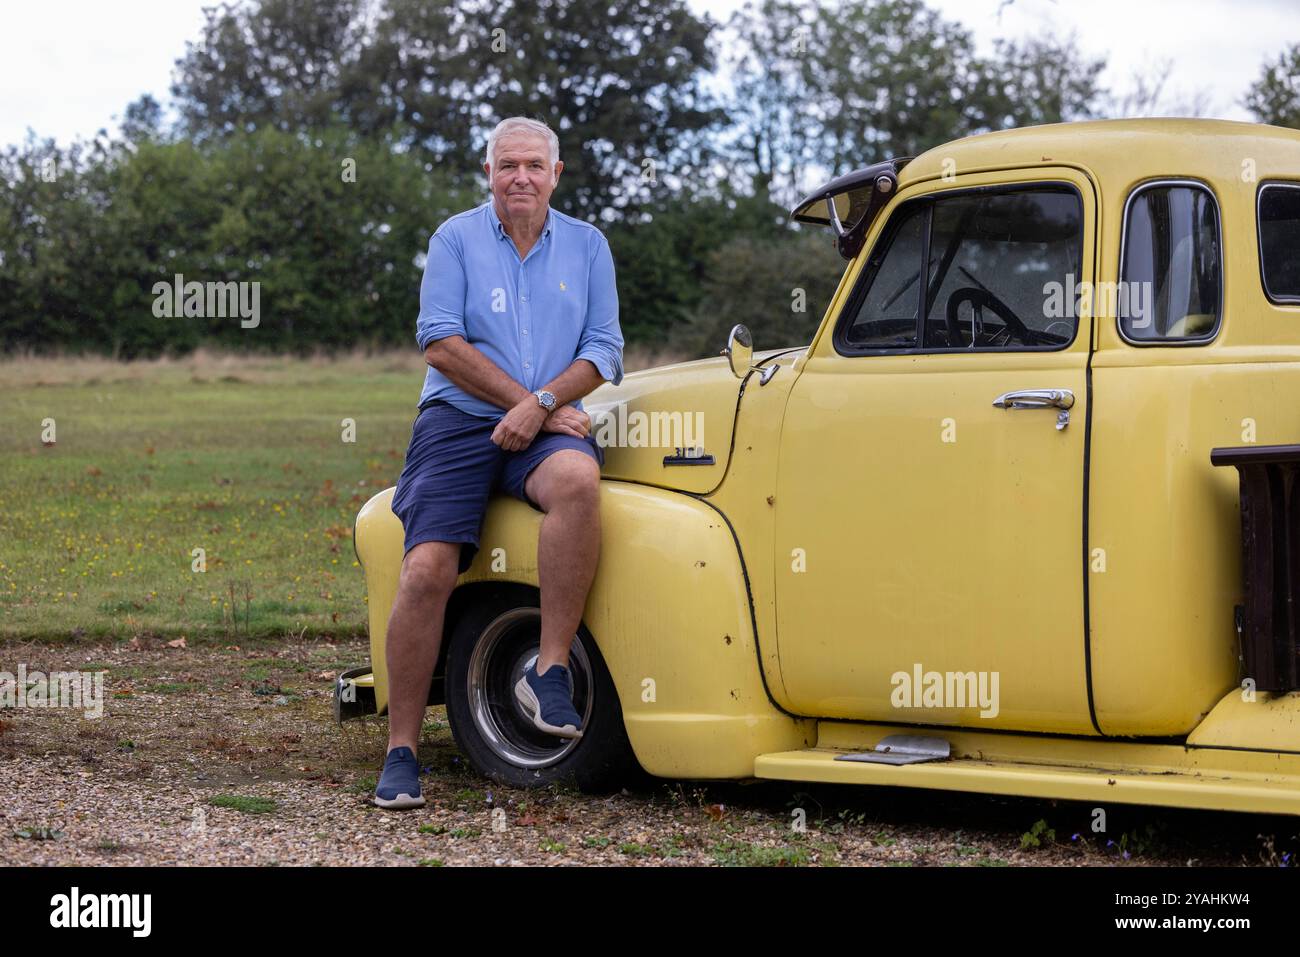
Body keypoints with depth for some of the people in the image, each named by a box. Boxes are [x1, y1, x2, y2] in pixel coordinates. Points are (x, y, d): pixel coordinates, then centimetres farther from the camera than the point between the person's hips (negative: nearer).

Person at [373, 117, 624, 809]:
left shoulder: (587, 245, 13)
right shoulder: (456, 238, 6)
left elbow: (603, 349, 7)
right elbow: (440, 342, -4)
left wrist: (543, 404, -11)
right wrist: (531, 402, -9)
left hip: (549, 427, 1)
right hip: (457, 421, -1)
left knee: (578, 478, -36)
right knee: (427, 570, -20)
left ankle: (550, 671, -28)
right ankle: (401, 750, -10)